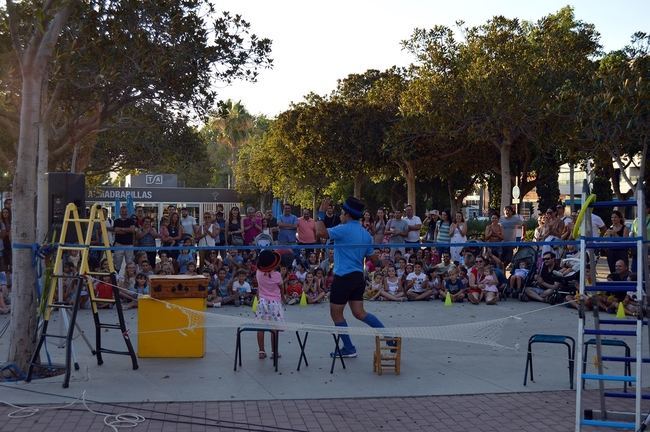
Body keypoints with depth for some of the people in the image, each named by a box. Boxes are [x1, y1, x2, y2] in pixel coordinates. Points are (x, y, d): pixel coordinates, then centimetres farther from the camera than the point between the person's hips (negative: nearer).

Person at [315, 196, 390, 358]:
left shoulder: (344, 229, -13)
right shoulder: (365, 234, 10)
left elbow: (321, 232, -24)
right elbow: (371, 257, 15)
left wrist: (321, 214, -12)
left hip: (343, 277, -7)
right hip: (359, 277, 7)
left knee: (336, 313, 7)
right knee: (359, 312, 12)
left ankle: (349, 349, 11)